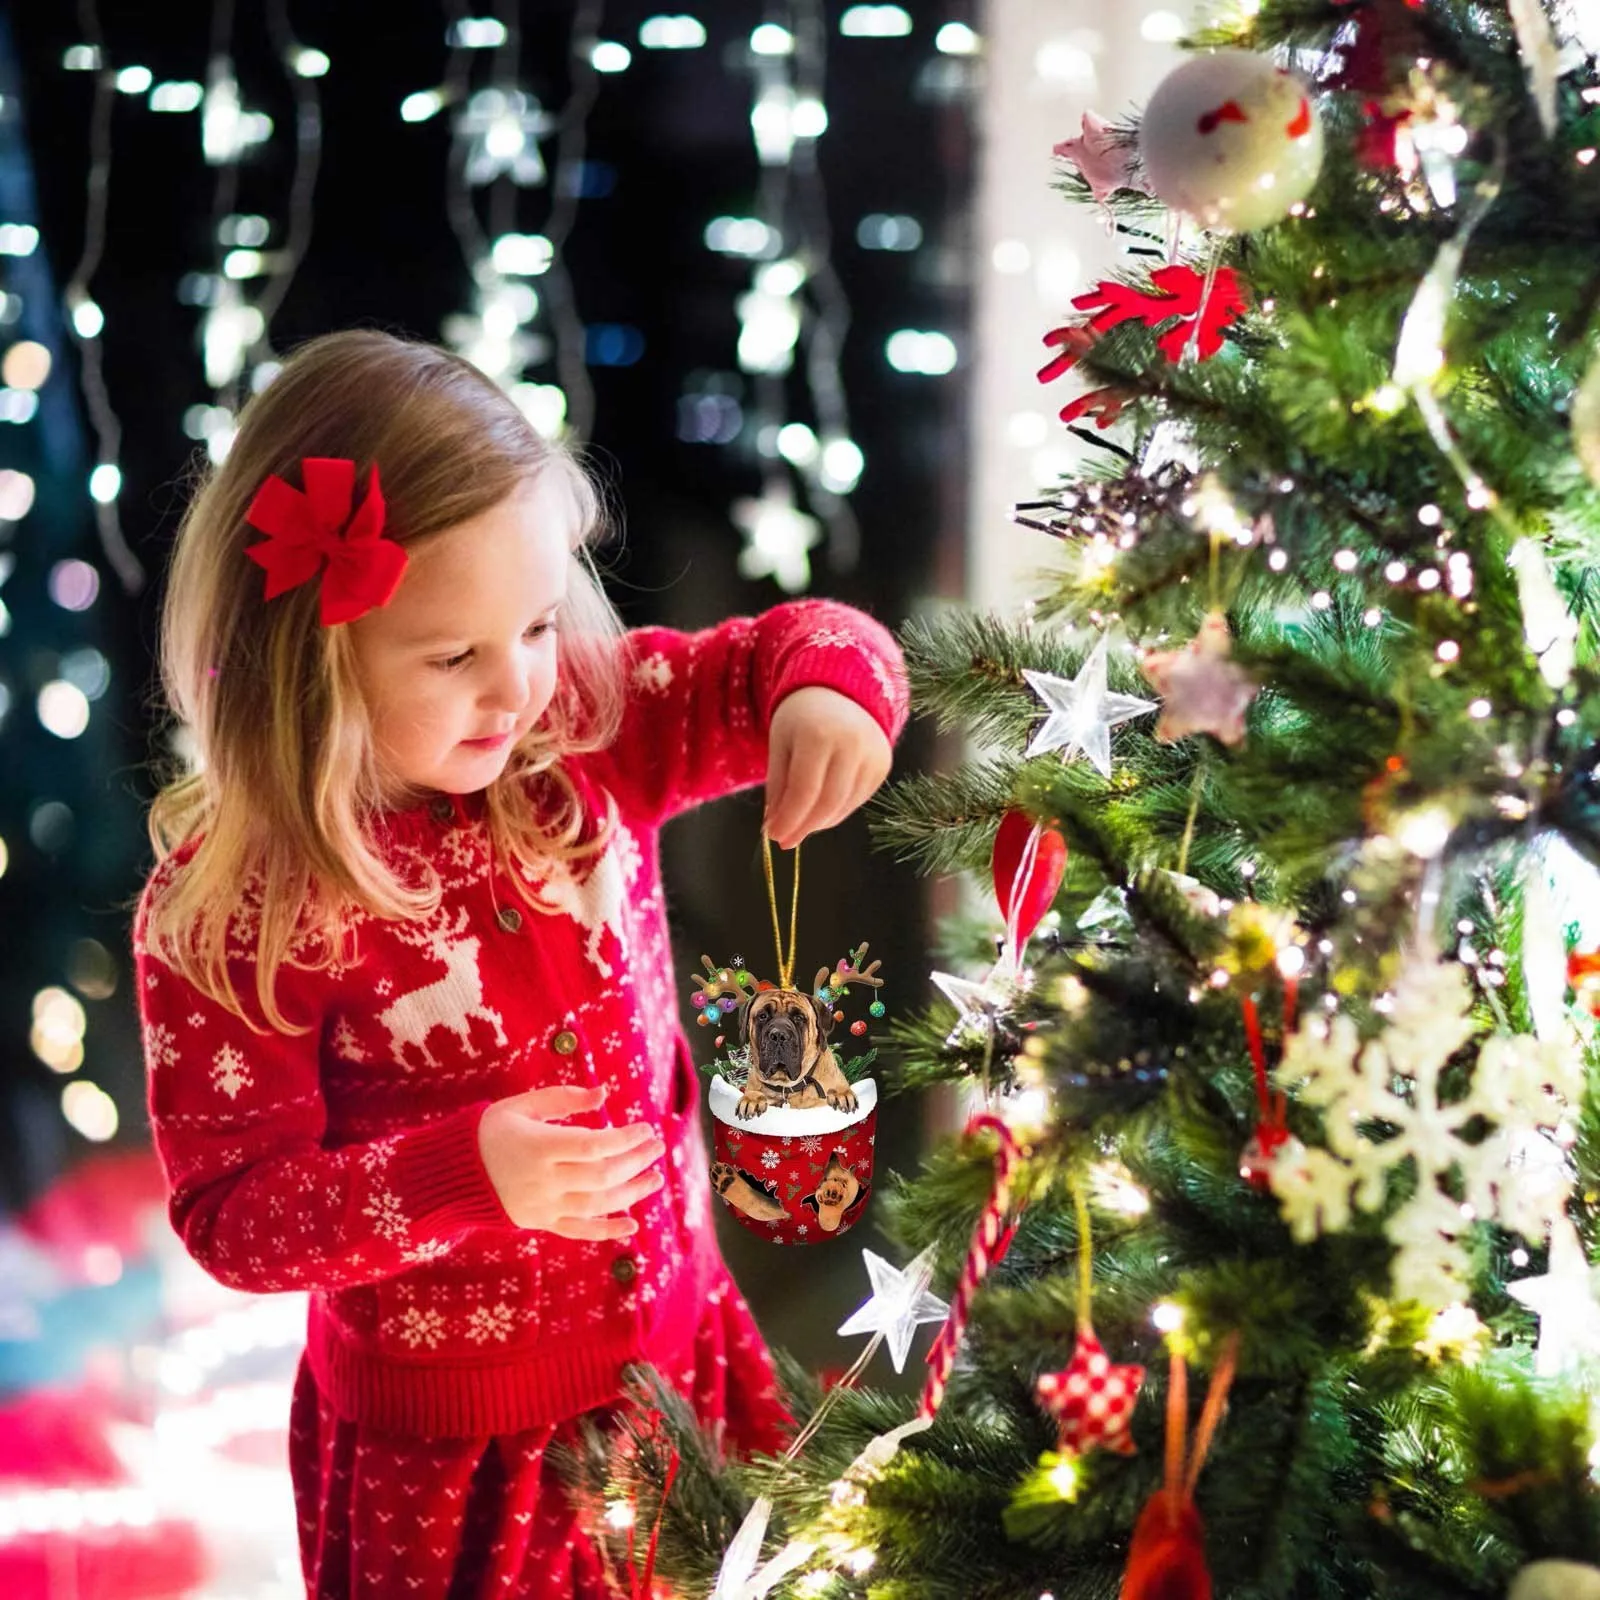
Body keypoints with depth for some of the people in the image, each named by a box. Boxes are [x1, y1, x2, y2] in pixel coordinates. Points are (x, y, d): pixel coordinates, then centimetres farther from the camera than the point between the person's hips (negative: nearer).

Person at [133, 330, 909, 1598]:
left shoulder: (588, 732, -9)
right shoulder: (230, 906, -21)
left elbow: (792, 652, 0)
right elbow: (230, 1212, -18)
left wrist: (832, 685, -25)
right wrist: (463, 1173, -34)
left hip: (679, 1355, 5)